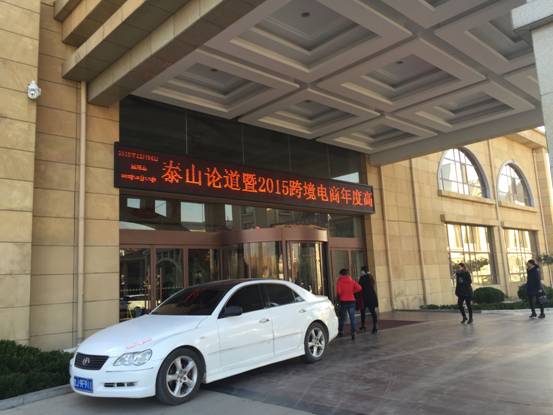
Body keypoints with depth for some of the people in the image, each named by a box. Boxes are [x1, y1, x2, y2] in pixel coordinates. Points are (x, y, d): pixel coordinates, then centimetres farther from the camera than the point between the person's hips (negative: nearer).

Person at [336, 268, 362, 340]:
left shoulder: (340, 281, -5)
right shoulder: (352, 281, 4)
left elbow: (338, 291, -14)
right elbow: (359, 288, -6)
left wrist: (339, 296, 7)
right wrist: (352, 291, 7)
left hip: (343, 301, -2)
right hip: (351, 301, 2)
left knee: (341, 317, 14)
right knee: (352, 318, 1)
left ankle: (341, 332, 22)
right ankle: (353, 333, -7)